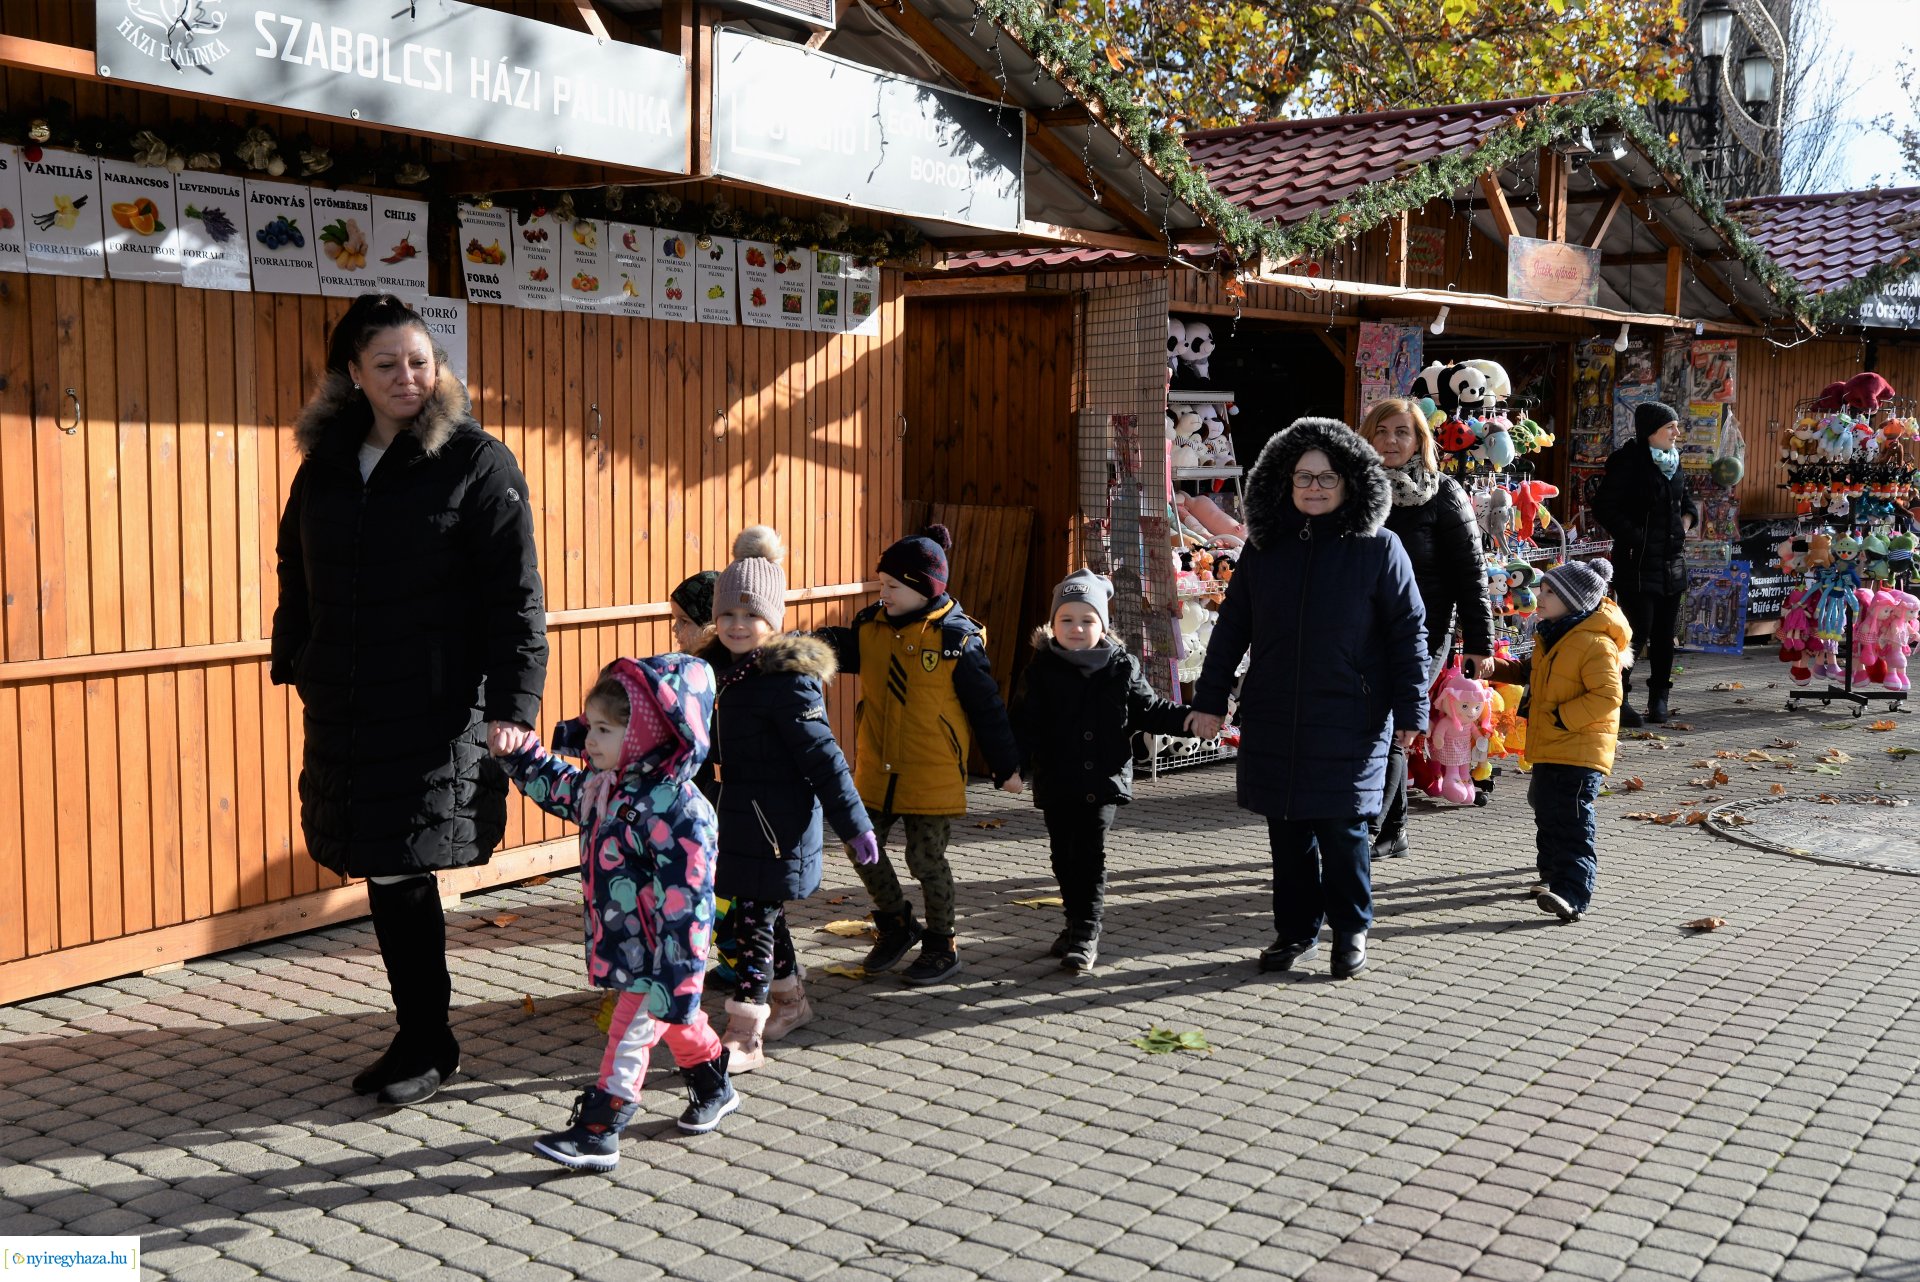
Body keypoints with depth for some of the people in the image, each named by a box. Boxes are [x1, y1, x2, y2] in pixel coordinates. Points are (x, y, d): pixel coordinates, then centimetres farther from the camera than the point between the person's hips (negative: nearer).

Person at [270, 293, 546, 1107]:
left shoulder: (476, 462, -6)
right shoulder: (324, 466, 11)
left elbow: (515, 596, -10)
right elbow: (298, 582, 23)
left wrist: (510, 709, -16)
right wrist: (298, 667, 17)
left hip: (438, 717, -5)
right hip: (347, 717, 6)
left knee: (403, 873, -3)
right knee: (386, 874, 10)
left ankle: (427, 1047, 14)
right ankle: (420, 1038, 24)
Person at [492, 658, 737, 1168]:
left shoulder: (677, 810, -28)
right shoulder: (606, 785, 1)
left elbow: (684, 901, -27)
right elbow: (559, 786, 23)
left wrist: (675, 976, -26)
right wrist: (519, 752, 7)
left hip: (658, 956, -9)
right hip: (624, 949, 9)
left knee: (629, 1039, 1)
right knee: (677, 1021, 24)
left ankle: (596, 1134, 11)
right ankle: (714, 1088, 44)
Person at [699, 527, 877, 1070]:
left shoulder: (789, 678, -17)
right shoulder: (724, 669, 9)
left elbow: (822, 755, -17)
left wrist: (855, 823, -15)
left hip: (777, 821, -8)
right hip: (739, 816, 8)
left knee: (756, 918, -7)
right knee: (763, 913, 19)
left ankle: (745, 1037, -2)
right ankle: (790, 1000, 38)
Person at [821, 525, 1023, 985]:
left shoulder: (956, 637, -13)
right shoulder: (872, 626, 2)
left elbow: (987, 708, -7)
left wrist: (1006, 766, -1)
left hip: (933, 774, -5)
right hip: (876, 769, 6)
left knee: (926, 859, 2)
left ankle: (942, 947, 23)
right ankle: (897, 924, 31)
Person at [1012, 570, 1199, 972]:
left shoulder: (1122, 667, 2)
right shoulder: (1042, 669, 0)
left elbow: (1149, 710, 7)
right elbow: (1025, 724, -5)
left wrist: (1185, 718, -10)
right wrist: (1015, 765, -17)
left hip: (1104, 780, -1)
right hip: (1057, 783, 1)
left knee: (1090, 852, -7)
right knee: (1064, 854, 11)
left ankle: (1086, 931, -2)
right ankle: (1078, 922, 27)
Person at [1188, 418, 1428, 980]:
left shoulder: (1378, 547, -2)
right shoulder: (1264, 547, 7)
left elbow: (1408, 632, -1)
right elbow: (1231, 627, 12)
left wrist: (1410, 710, -4)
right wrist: (1210, 699, 9)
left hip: (1350, 721, -3)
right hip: (1273, 718, 4)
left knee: (1342, 827, -1)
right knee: (1287, 828, 9)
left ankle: (1351, 930, 18)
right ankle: (1296, 931, 23)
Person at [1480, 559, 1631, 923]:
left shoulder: (1596, 644, -17)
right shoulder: (1550, 636, 14)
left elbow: (1608, 695, -24)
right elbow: (1531, 673, 30)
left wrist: (1561, 717, -22)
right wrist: (1498, 669, 15)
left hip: (1580, 750, -10)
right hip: (1547, 748, 10)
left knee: (1573, 821, -16)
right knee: (1546, 814, 20)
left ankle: (1572, 894, -21)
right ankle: (1554, 873, 37)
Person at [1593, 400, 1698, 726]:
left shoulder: (1672, 462, 13)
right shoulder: (1628, 462, -11)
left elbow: (1686, 499, 29)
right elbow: (1604, 507, -15)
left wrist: (1687, 519, 9)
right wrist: (1634, 537, -17)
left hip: (1671, 562, 8)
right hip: (1637, 562, -8)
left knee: (1664, 633, 11)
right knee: (1637, 630, -10)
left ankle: (1659, 698, 21)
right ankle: (1620, 697, 0)